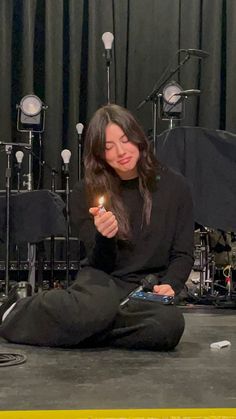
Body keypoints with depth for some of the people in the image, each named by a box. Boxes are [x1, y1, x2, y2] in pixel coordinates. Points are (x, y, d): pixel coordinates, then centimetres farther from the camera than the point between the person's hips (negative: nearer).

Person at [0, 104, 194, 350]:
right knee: (96, 308, -39)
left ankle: (79, 329, -13)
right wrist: (104, 237, -23)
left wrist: (169, 284, -16)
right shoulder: (85, 194, 0)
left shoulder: (174, 186, 1)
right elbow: (101, 265, 0)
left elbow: (183, 254, 5)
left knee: (170, 325, -35)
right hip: (103, 280, -1)